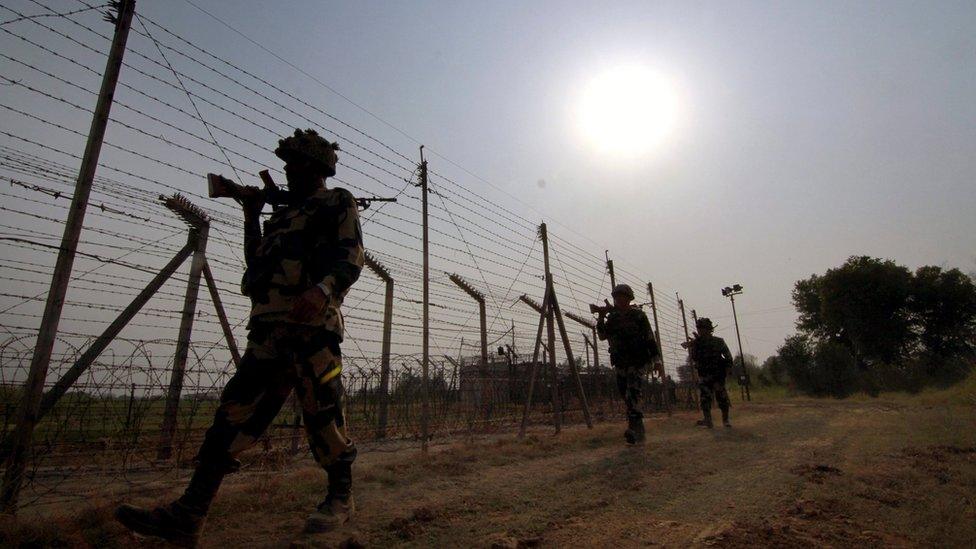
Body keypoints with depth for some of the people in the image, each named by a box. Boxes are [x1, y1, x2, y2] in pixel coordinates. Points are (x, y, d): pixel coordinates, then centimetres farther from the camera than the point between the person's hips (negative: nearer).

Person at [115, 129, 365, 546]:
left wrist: (322, 289, -28)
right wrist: (251, 217, 23)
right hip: (268, 328, 8)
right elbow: (257, 265, 30)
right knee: (235, 413, 3)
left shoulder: (337, 203, 6)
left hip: (311, 325, -8)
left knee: (322, 412, -3)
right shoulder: (285, 212, 29)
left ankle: (340, 498, 16)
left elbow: (352, 257, -10)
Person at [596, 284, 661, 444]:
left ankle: (635, 431, -17)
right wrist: (601, 318, -10)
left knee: (632, 395, -18)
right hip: (620, 364, 6)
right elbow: (602, 336, 4)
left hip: (637, 363, -6)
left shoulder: (638, 315, -5)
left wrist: (656, 360, -9)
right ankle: (637, 429, 24)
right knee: (626, 396, 11)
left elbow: (650, 338, -5)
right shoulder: (612, 317, 10)